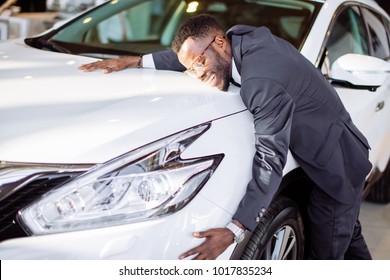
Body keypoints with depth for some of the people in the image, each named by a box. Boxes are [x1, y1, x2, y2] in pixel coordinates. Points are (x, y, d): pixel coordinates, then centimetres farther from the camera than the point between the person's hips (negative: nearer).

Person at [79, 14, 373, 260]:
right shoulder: (242, 37, -6)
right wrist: (136, 61, 4)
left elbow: (270, 160, -33)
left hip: (337, 165, -9)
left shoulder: (264, 82, -33)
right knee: (348, 237, 24)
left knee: (327, 254, -1)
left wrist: (234, 230, -35)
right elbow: (190, 53, 12)